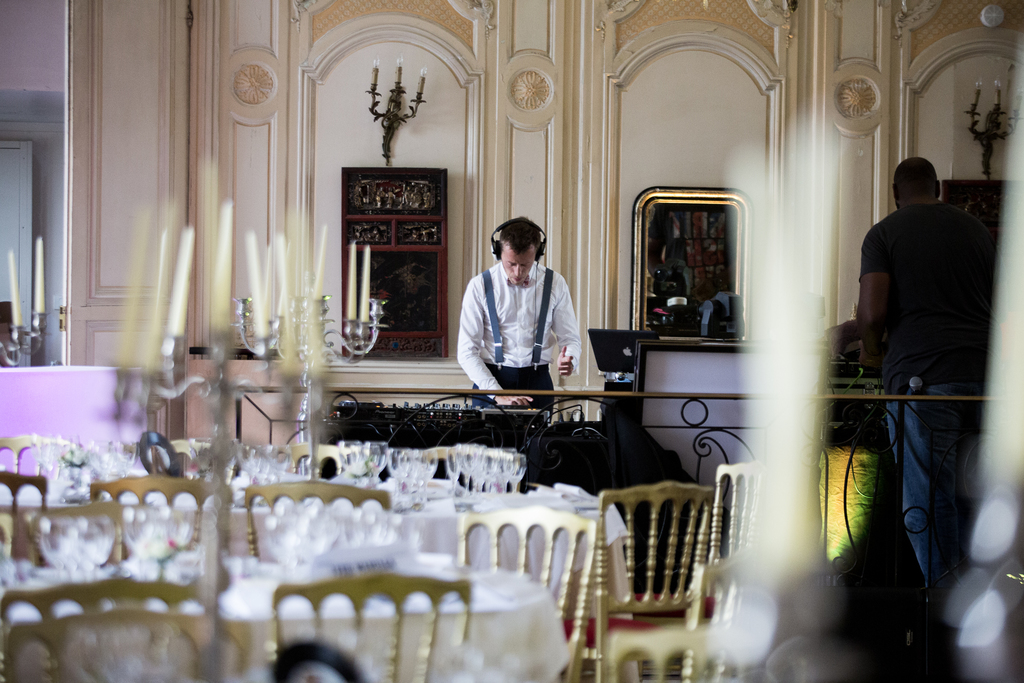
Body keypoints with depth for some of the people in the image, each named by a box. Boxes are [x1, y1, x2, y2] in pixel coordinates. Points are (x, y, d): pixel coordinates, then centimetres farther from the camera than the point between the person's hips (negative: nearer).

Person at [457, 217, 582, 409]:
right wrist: (497, 393, -15)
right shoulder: (480, 286, -2)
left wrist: (568, 360, -15)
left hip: (537, 380, 1)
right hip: (491, 378, -1)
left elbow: (570, 339, 10)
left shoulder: (555, 283, 4)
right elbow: (467, 352, -4)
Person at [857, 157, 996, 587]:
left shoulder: (884, 234, 4)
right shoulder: (976, 229, 18)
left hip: (921, 373, -5)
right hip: (983, 370, 5)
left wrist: (871, 350, 12)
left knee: (927, 495, -3)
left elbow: (872, 313, -7)